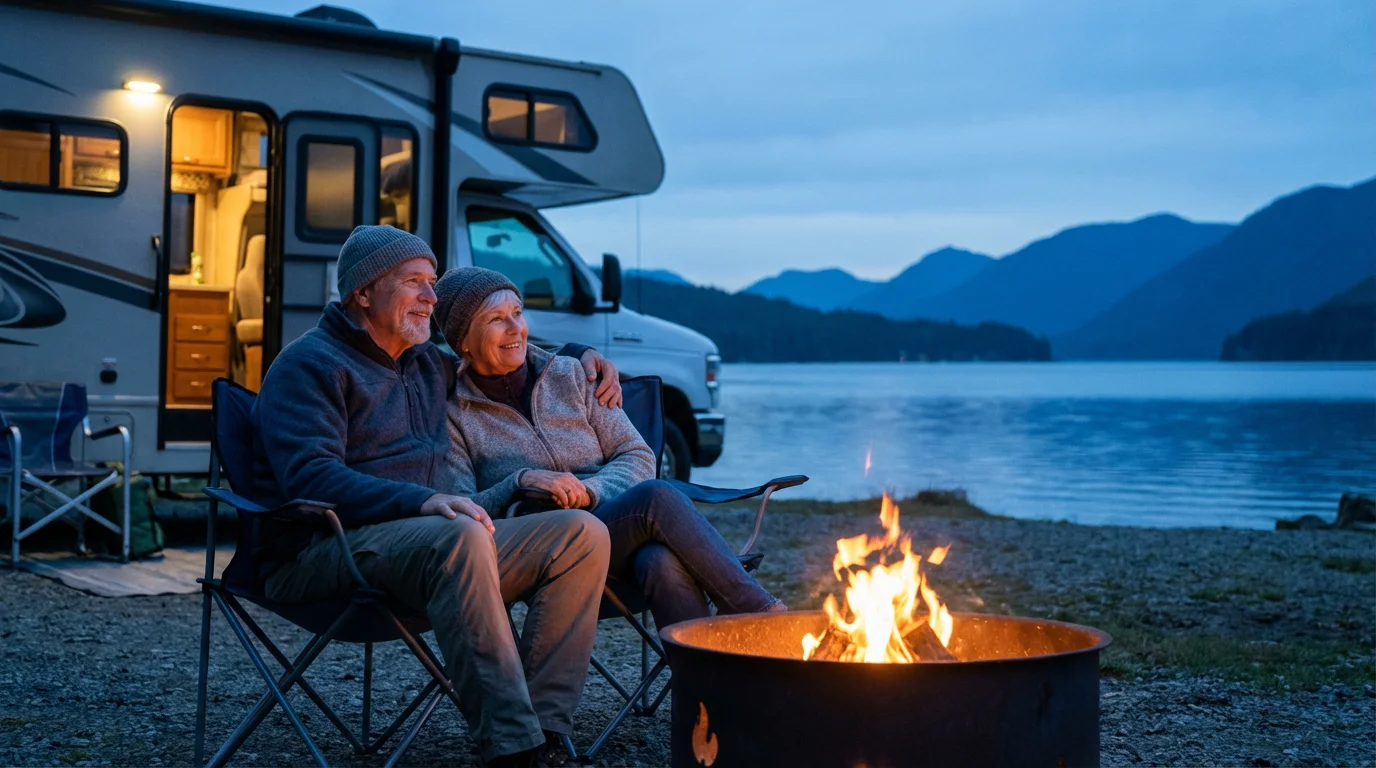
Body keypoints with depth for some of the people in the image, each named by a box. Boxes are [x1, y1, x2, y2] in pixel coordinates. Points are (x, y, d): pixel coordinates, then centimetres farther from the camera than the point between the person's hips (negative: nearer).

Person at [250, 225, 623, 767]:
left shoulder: (429, 366, 23)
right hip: (322, 553, -8)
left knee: (582, 534, -11)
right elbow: (310, 479, -18)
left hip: (430, 546, 8)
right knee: (459, 537, -39)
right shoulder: (311, 364, -2)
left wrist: (578, 358, 25)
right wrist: (420, 501, -32)